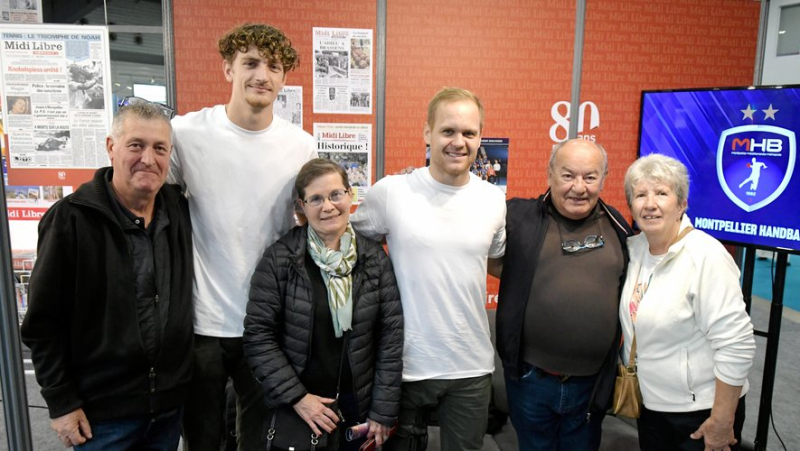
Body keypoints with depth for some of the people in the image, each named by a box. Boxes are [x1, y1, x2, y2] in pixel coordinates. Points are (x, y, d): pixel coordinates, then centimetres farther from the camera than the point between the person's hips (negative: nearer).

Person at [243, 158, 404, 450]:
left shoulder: (375, 259, -4)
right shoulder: (279, 259, -9)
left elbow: (391, 335, -4)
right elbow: (258, 335, -9)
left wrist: (383, 411, -5)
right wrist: (297, 396, -13)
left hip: (357, 405, 2)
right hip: (293, 408, -1)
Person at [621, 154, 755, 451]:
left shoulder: (706, 256, -21)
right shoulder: (634, 247, -1)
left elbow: (736, 346, -22)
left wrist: (722, 422, -18)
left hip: (700, 411, -6)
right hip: (650, 402, 6)